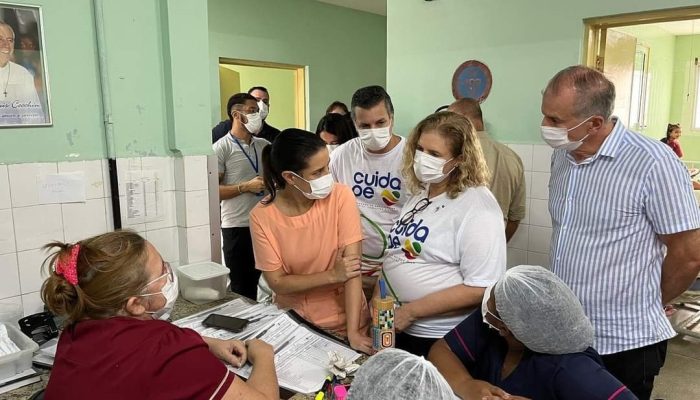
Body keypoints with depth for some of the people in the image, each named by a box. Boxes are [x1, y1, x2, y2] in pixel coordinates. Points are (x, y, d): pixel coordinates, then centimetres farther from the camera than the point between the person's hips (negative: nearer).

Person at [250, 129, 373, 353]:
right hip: (293, 319, 1)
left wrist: (353, 332, -25)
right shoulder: (262, 216, -15)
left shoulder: (340, 196, -17)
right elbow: (277, 283, -11)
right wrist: (333, 275, -21)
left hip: (344, 320, 0)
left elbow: (352, 265, -20)